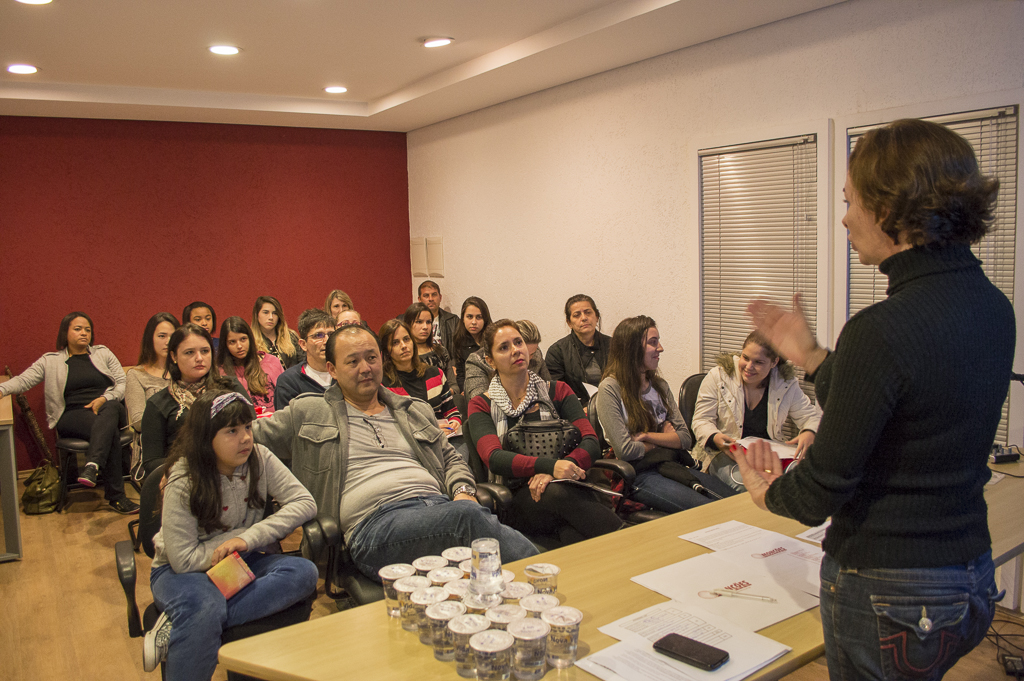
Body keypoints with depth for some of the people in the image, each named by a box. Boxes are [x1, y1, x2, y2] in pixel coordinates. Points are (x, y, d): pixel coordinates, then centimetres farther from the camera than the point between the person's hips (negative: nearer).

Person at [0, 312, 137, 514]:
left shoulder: (103, 353, 18)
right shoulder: (50, 361, 16)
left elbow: (123, 383, 11)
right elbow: (22, 380, 4)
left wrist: (104, 399, -8)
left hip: (108, 409, 2)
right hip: (73, 417, -1)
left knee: (111, 409, -39)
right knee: (111, 432, -35)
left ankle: (92, 465, -53)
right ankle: (115, 497, -38)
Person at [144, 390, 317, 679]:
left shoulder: (260, 459, -7)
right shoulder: (184, 481, -17)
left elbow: (305, 502, -13)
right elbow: (184, 559, -19)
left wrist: (250, 537, -22)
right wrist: (242, 536, -14)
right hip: (181, 571, -5)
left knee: (303, 573, -27)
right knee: (203, 608, -41)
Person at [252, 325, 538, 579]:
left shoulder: (417, 411, 29)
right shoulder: (308, 413, 18)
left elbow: (451, 459, 32)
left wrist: (464, 491, 10)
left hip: (439, 505, 5)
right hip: (375, 521, -5)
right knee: (469, 516, -35)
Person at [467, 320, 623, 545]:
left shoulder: (558, 391, 14)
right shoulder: (481, 406, 9)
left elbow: (591, 443, 0)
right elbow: (494, 458, -10)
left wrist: (552, 473, -21)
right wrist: (550, 465, -28)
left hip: (567, 487, 1)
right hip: (518, 499, -1)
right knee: (556, 493, -35)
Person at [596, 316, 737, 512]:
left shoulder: (660, 386, 15)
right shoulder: (610, 389, -7)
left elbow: (685, 438, 8)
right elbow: (624, 450, -14)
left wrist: (648, 436, -8)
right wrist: (662, 440, 3)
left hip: (671, 465, 7)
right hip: (638, 475, -7)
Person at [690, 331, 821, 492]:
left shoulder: (786, 384, 5)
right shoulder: (717, 377, -3)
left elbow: (812, 416, 11)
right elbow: (702, 420, -3)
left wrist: (809, 434, -15)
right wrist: (715, 438, -27)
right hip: (725, 453, -3)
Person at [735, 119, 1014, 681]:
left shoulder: (883, 329, -27)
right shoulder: (993, 309, 0)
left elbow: (823, 487, -21)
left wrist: (765, 491, 1)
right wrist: (812, 357, 12)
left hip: (888, 593, -8)